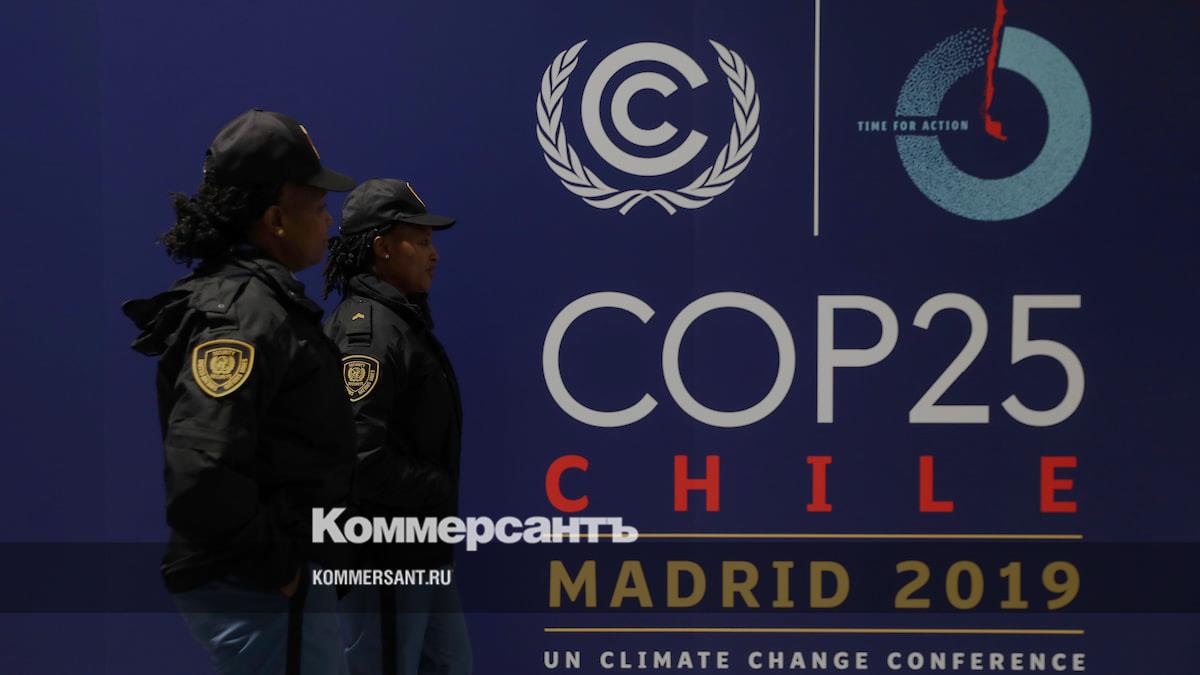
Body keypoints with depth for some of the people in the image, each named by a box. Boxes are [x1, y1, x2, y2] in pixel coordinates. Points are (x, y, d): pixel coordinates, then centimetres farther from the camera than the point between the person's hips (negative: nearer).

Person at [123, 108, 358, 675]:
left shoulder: (263, 299, 13)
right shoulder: (245, 311, -19)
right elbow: (200, 479, -31)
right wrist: (276, 569, -20)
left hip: (272, 584, 10)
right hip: (264, 598, -10)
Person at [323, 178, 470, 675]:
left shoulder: (402, 320, 13)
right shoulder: (367, 330, -18)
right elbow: (360, 460, -27)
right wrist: (440, 493, -15)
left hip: (418, 551, 10)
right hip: (383, 558, -10)